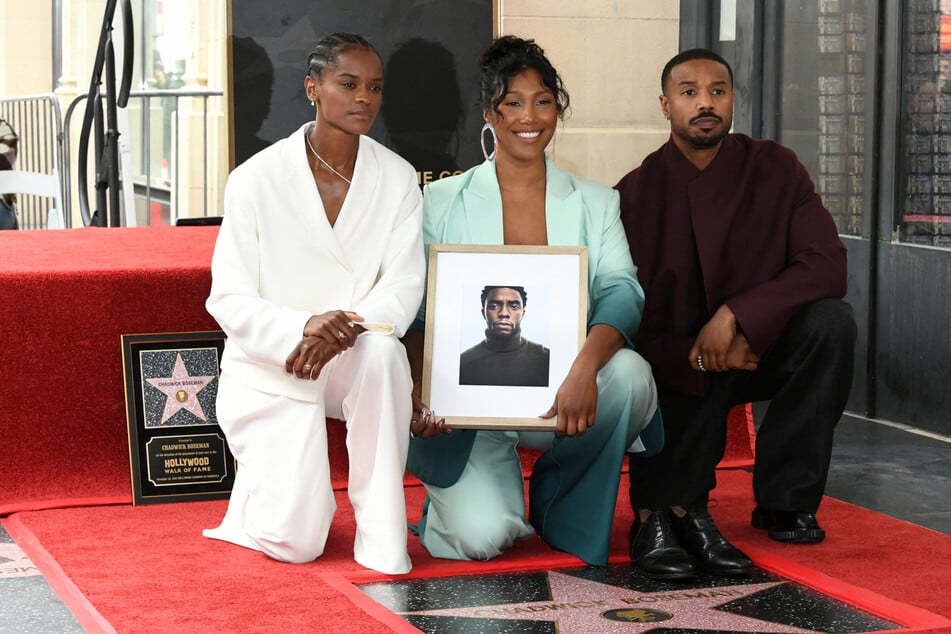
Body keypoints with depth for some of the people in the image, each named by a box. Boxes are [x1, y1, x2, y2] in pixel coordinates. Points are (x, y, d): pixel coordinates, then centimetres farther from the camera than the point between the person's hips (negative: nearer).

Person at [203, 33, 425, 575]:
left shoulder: (398, 179, -3)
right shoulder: (256, 180, -10)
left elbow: (404, 287, -9)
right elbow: (229, 301, -12)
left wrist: (346, 329, -30)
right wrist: (302, 327, -31)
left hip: (355, 362, 2)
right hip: (270, 369, -2)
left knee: (382, 351, -37)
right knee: (296, 542, -16)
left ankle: (382, 535, -22)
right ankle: (262, 476, 23)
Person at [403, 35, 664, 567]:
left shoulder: (595, 204, 9)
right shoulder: (443, 201, 6)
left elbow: (621, 291, -9)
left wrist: (587, 365, -31)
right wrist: (418, 388, -21)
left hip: (562, 396, 2)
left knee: (631, 373, -32)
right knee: (482, 537, -26)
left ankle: (561, 508, -4)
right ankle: (464, 498, 15)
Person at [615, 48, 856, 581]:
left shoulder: (775, 169, -4)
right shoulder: (636, 194, -6)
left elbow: (828, 265, -14)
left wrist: (737, 316, -28)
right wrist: (695, 355, -27)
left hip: (757, 349, 2)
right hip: (678, 363, -2)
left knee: (832, 321, -27)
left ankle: (784, 500, -19)